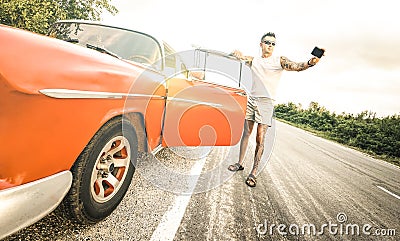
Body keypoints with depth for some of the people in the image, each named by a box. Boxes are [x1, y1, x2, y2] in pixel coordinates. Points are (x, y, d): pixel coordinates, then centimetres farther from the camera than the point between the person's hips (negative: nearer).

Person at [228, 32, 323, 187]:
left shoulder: (279, 61, 4)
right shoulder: (253, 60, 14)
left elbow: (296, 66, -9)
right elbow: (239, 55, 4)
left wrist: (310, 63, -31)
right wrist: (238, 54, -21)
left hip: (266, 102, -3)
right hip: (252, 99, 3)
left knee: (260, 139, -7)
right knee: (246, 132, 8)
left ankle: (254, 172, 1)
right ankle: (240, 163, 21)